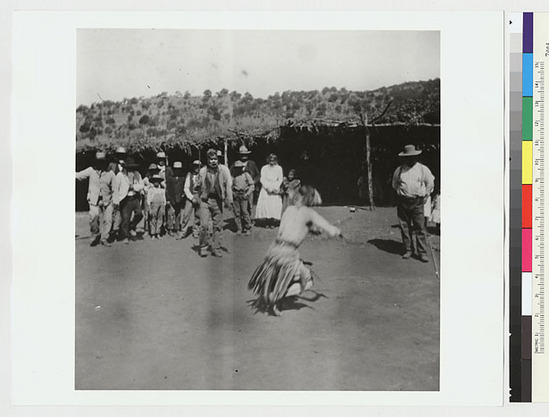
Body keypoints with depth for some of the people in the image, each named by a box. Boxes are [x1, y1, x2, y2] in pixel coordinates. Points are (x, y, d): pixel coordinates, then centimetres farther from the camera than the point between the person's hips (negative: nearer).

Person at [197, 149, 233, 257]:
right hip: (205, 200, -1)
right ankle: (203, 247, 9)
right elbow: (199, 186, 11)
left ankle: (216, 249, 16)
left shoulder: (223, 172, 0)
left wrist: (229, 200, -14)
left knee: (218, 226, 4)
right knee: (204, 225, -8)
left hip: (217, 200, 1)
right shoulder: (202, 171, 2)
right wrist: (198, 197, 2)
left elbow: (228, 186, -5)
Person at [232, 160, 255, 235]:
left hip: (244, 195, -2)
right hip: (235, 196, 2)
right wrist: (232, 192, 2)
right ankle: (239, 229, 9)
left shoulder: (246, 175, 6)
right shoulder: (234, 176, 11)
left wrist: (247, 194, -5)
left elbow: (251, 186, 5)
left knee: (245, 212, -8)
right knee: (237, 212, 1)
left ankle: (247, 229, 2)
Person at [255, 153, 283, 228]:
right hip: (266, 188, 0)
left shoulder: (279, 168, 9)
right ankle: (267, 222, -6)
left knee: (275, 205, -10)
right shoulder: (264, 168, 6)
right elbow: (262, 179, 1)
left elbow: (280, 179, 6)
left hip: (275, 189, 1)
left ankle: (272, 222, -5)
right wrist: (267, 188, -11)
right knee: (265, 204, -11)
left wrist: (276, 188, -8)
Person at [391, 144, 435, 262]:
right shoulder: (399, 170, 8)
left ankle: (422, 253, -1)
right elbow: (394, 184, 23)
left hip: (417, 203, -2)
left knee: (420, 228, -5)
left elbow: (430, 183, 14)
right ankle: (408, 250, 15)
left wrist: (425, 195, 10)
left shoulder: (423, 169, 3)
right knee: (404, 227, 4)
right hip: (402, 202, 2)